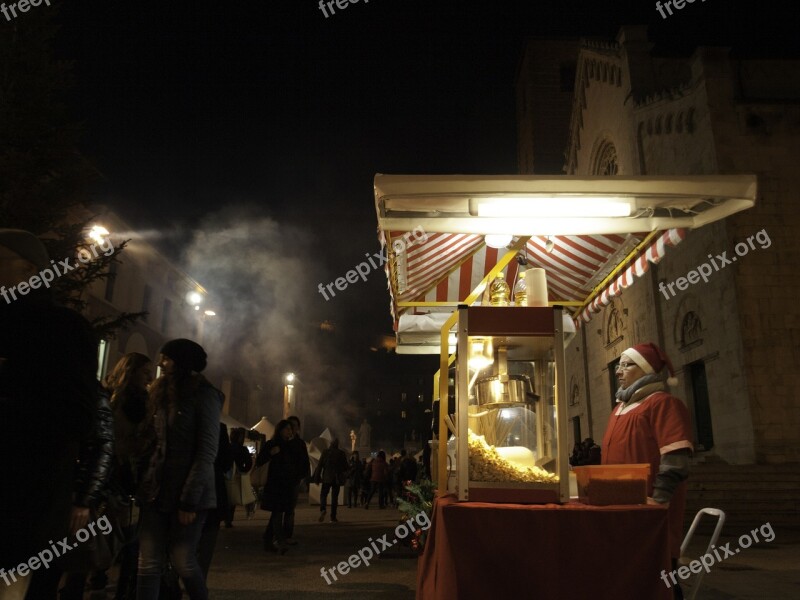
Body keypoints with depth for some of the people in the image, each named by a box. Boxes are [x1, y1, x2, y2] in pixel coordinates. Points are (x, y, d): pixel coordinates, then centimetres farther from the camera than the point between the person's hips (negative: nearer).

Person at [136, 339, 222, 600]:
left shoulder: (203, 395, -7)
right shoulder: (161, 394, 13)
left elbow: (207, 451, -12)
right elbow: (151, 445, 14)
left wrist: (190, 499, -17)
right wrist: (145, 484, 3)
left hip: (188, 493, -5)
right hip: (157, 491, 6)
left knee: (182, 561, 1)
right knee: (148, 564, 2)